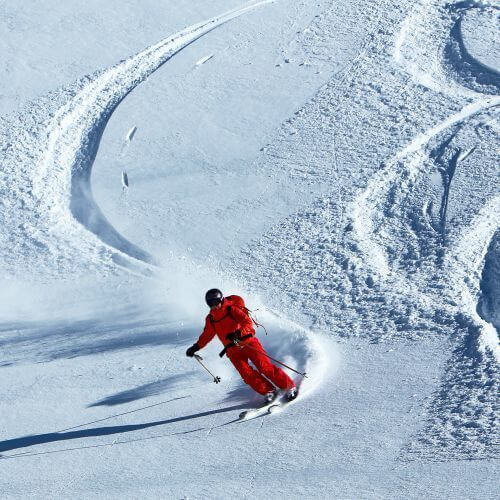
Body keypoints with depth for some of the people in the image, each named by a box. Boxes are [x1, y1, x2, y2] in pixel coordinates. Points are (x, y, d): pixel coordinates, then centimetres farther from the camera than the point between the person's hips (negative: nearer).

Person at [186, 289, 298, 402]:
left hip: (248, 343, -4)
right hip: (233, 351, 4)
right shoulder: (210, 319, 9)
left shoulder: (232, 310, -7)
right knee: (247, 374, -17)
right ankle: (269, 391, -9)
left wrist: (239, 333, -34)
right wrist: (196, 347, 22)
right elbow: (207, 335, 26)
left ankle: (290, 387, -8)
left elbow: (248, 322, -17)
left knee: (264, 367, -15)